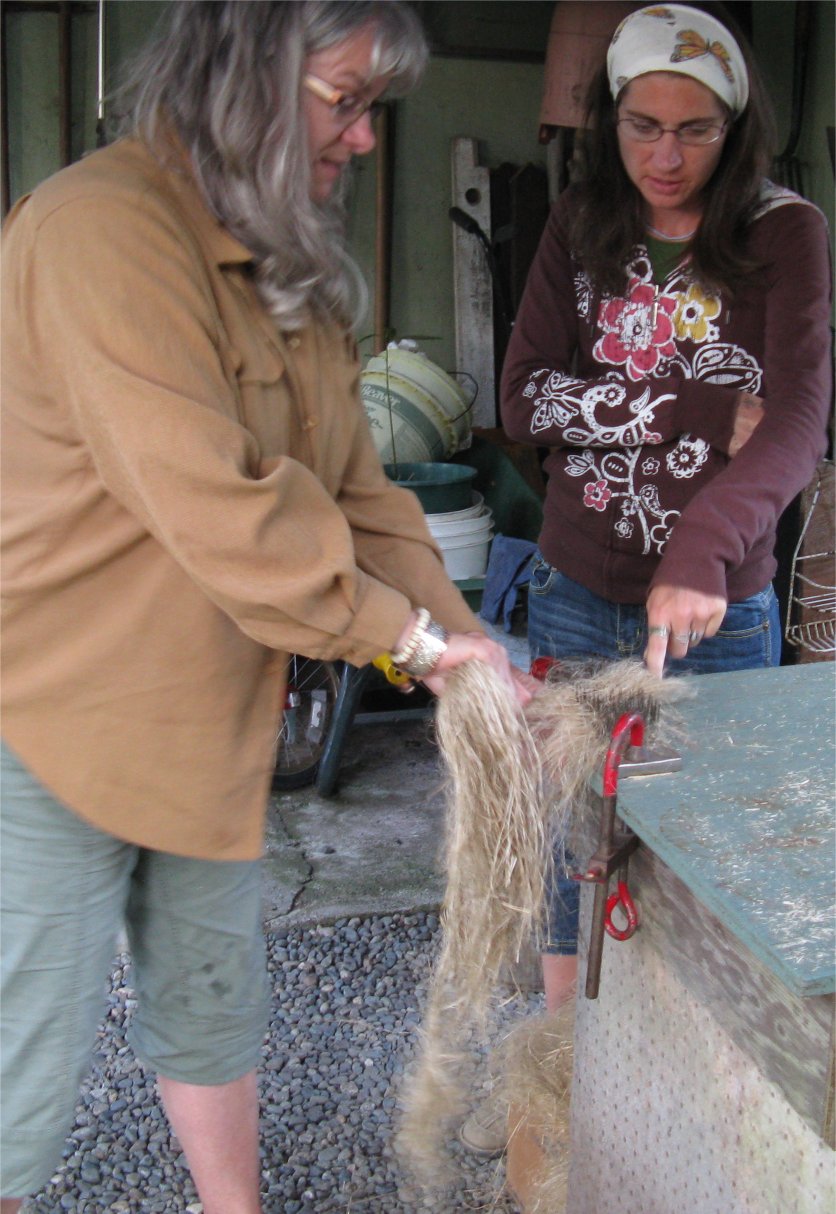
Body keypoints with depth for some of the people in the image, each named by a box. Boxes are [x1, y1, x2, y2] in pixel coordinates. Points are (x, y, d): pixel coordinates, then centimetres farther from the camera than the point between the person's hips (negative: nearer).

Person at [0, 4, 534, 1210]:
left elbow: (353, 487, 7)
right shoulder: (102, 229, -22)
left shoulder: (289, 269, 9)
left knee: (213, 1008, 23)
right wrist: (412, 635, -18)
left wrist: (463, 642, -3)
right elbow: (216, 510, -28)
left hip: (208, 719, 9)